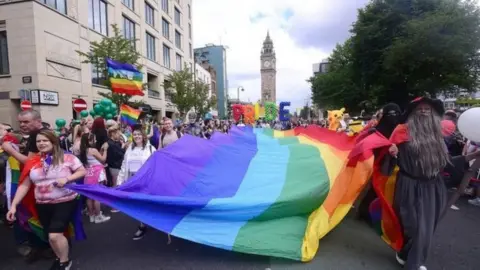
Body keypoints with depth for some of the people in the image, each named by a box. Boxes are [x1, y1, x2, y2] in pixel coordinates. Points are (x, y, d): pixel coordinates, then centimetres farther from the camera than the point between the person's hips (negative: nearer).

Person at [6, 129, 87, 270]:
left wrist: (67, 178, -21)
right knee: (50, 236, 15)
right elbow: (24, 185, 5)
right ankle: (59, 258, 41)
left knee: (55, 235, -12)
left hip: (65, 202, -4)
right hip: (43, 205, 5)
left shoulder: (67, 158, -9)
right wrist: (13, 205, 0)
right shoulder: (33, 162, 2)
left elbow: (83, 171, -6)